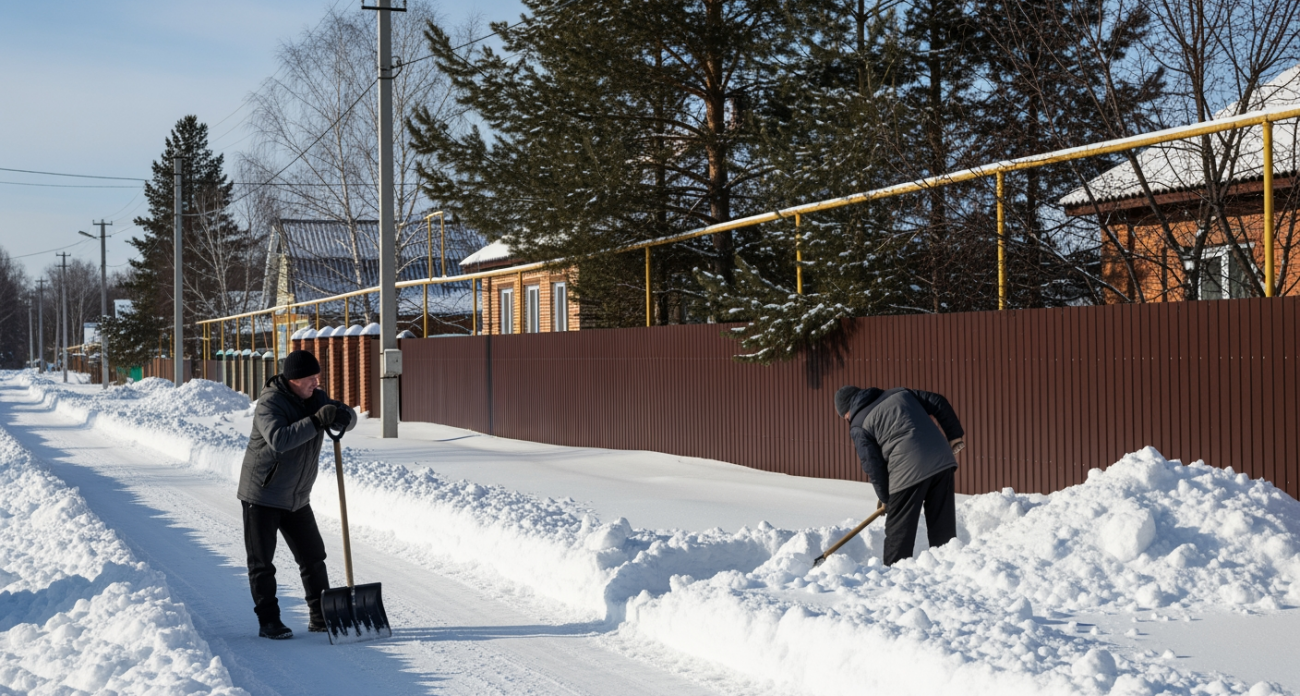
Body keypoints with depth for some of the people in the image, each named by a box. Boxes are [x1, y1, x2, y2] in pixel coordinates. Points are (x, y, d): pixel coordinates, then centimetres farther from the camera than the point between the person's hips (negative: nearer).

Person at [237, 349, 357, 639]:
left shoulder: (316, 399, 3)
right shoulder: (269, 403, -20)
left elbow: (349, 417, 1)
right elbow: (278, 440, -35)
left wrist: (341, 416, -23)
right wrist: (317, 421, -39)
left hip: (296, 497, 7)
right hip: (262, 495, -7)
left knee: (313, 557, 9)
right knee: (261, 562, -1)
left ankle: (321, 617, 18)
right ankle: (268, 621, 7)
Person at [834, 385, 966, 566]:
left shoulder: (859, 427, 8)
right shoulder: (899, 393, 21)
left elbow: (873, 465, 3)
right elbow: (939, 403, 17)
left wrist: (885, 498, 14)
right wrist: (955, 435, 22)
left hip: (908, 472, -5)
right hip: (943, 462, 6)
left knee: (898, 532, 6)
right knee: (944, 527, 13)